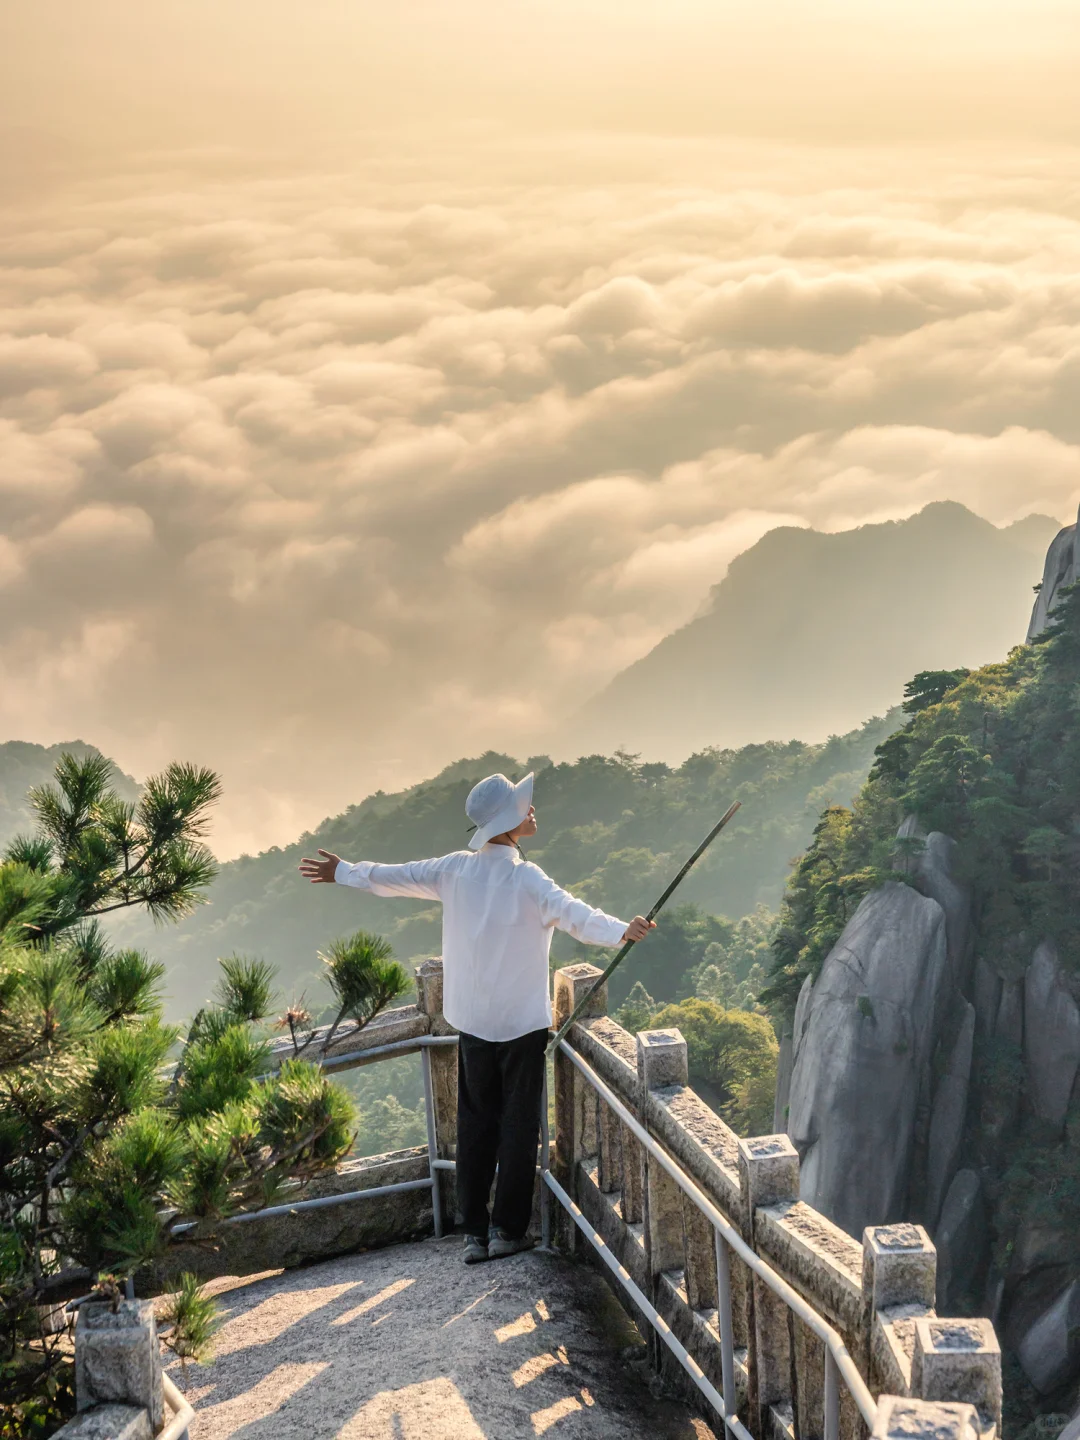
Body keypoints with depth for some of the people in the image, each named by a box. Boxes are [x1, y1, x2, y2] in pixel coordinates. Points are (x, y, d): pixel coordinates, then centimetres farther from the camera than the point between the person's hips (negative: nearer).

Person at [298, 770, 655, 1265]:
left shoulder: (456, 869, 0)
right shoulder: (525, 878, -16)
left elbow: (395, 877, 10)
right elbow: (570, 913, -33)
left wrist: (343, 872, 25)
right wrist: (620, 931, -47)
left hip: (472, 1021, 5)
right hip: (522, 1021, -5)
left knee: (475, 1123, 11)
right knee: (518, 1125, 5)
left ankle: (474, 1233, 13)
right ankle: (508, 1229, 9)